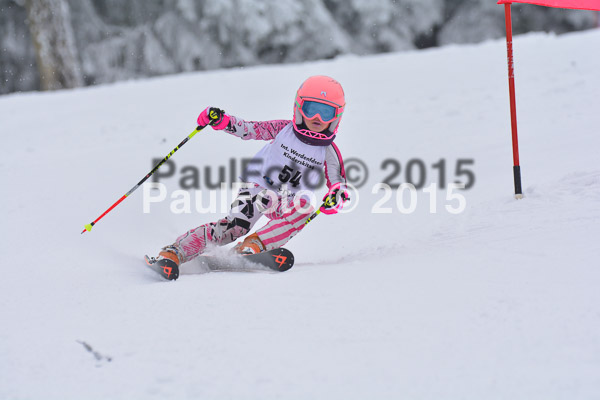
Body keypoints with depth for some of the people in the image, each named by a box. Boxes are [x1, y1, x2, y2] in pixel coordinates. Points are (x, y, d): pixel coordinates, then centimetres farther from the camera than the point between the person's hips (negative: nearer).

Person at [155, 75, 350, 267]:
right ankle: (172, 253, -28)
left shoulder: (329, 152, -2)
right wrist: (223, 121, -23)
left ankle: (252, 245, -31)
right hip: (258, 187, -1)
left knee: (304, 208, -33)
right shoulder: (284, 129, -4)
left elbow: (338, 186, -1)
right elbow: (248, 129, -4)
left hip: (288, 202, 1)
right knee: (235, 226, -25)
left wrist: (335, 199, -26)